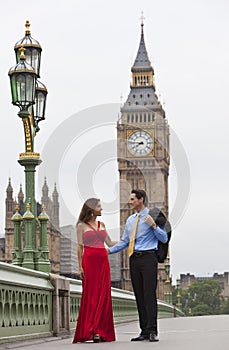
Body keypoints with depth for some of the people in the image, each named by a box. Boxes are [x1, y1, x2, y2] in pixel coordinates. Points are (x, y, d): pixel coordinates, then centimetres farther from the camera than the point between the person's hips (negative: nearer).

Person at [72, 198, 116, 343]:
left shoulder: (101, 224, 18)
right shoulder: (82, 226, 5)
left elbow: (110, 243, 19)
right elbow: (80, 246, 1)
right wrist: (80, 266, -6)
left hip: (103, 261, 5)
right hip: (89, 261, -5)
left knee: (103, 296, -1)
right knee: (90, 295, -6)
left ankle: (101, 331, 1)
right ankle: (90, 331, -5)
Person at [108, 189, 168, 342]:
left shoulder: (152, 216, 0)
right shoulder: (130, 220, 17)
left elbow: (164, 239, -3)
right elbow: (124, 242, 21)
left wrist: (154, 225, -17)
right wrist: (109, 250, 10)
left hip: (148, 258, -6)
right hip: (134, 259, 6)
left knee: (149, 294, -11)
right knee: (139, 295, 5)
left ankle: (152, 331, -10)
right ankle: (144, 331, 8)